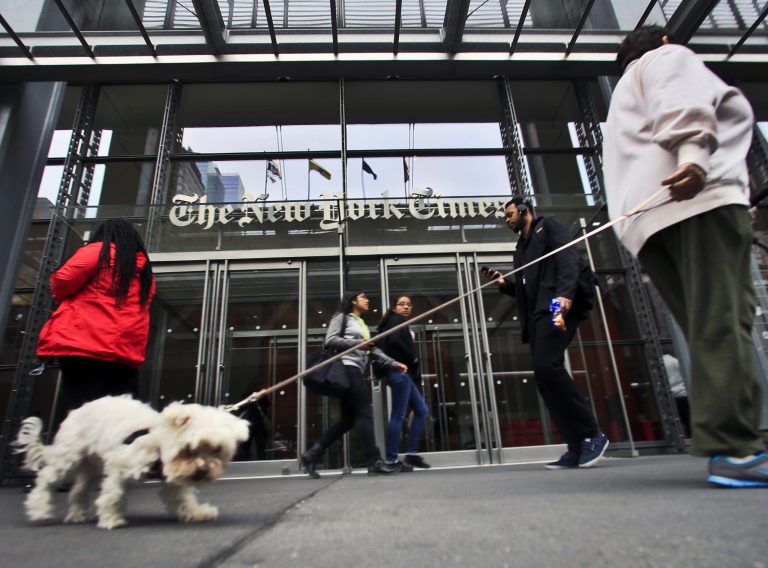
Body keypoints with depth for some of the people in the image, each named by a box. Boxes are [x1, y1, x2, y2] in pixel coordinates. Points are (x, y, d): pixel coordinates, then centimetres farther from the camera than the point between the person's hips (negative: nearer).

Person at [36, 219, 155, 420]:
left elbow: (63, 281, -4)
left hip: (85, 344, -5)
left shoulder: (99, 251, 5)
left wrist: (67, 300, 17)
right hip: (126, 354, 5)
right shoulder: (145, 268, 21)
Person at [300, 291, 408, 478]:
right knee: (365, 414, -10)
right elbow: (330, 340, -9)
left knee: (348, 419, 5)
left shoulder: (364, 325, 28)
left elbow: (374, 350, 21)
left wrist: (394, 363, 11)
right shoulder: (342, 317, 4)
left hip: (355, 371, 9)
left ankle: (312, 454, 7)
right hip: (346, 368, -9)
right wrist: (357, 343, -14)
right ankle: (375, 461, -7)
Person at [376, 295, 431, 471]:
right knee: (398, 416, -8)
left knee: (422, 411, 11)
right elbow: (394, 340, -23)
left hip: (405, 373, 10)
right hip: (399, 372, -10)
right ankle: (391, 459, -2)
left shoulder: (401, 323, 24)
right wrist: (413, 357, -12)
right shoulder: (397, 320, -3)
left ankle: (411, 453, 12)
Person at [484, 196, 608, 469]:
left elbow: (569, 257, -9)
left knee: (547, 366, -24)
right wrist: (504, 284, 11)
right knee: (544, 376, -2)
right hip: (536, 313, 8)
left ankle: (592, 434, -11)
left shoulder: (549, 226, 9)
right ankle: (577, 446, 1)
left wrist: (565, 292, -25)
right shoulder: (521, 248, 30)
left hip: (557, 304, -8)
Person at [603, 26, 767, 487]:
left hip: (646, 220, 8)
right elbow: (683, 102, -6)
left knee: (710, 328, 0)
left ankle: (730, 445, -4)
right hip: (698, 196, -8)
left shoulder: (627, 97, 41)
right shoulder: (669, 56, 18)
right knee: (724, 321, -18)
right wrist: (693, 153, -25)